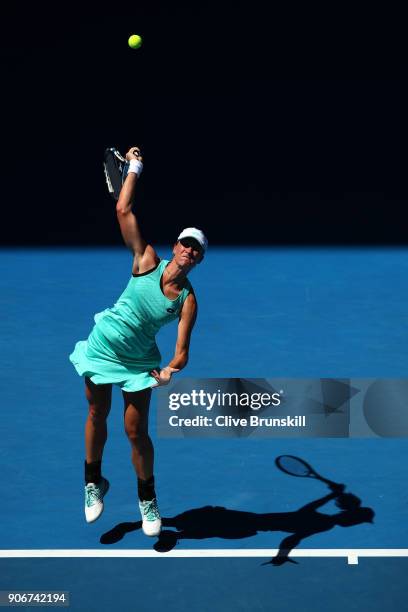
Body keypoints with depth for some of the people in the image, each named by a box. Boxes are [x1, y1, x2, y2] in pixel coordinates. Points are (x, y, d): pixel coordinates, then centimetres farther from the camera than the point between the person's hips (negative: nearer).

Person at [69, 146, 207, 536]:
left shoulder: (187, 299, -14)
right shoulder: (147, 261, -12)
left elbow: (182, 350, -18)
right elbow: (124, 210, -13)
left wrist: (169, 372, -38)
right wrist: (134, 169, -10)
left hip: (138, 360, -1)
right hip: (102, 345, 1)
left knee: (136, 431, -2)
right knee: (97, 416, 12)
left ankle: (147, 498, 19)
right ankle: (93, 483, 33)